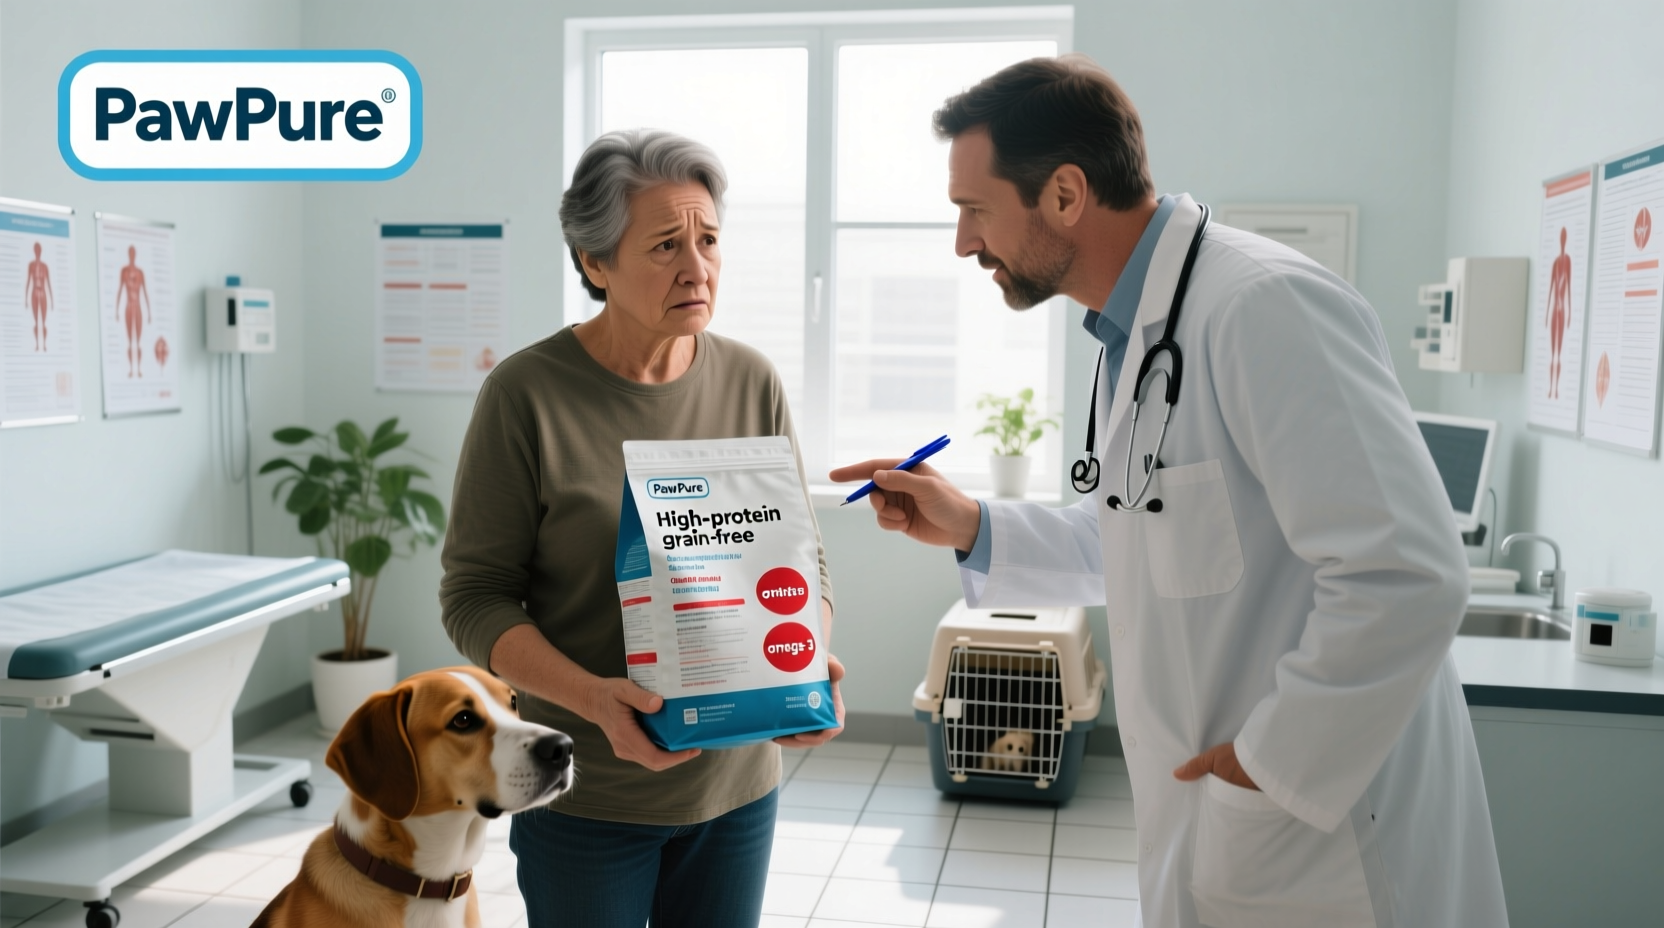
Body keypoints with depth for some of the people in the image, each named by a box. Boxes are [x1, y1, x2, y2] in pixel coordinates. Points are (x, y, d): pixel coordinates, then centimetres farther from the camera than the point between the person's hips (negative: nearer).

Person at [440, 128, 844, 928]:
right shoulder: (526, 393, -12)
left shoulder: (751, 383, -2)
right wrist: (595, 699, -25)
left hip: (737, 781, 4)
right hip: (581, 795, -3)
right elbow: (474, 594, -10)